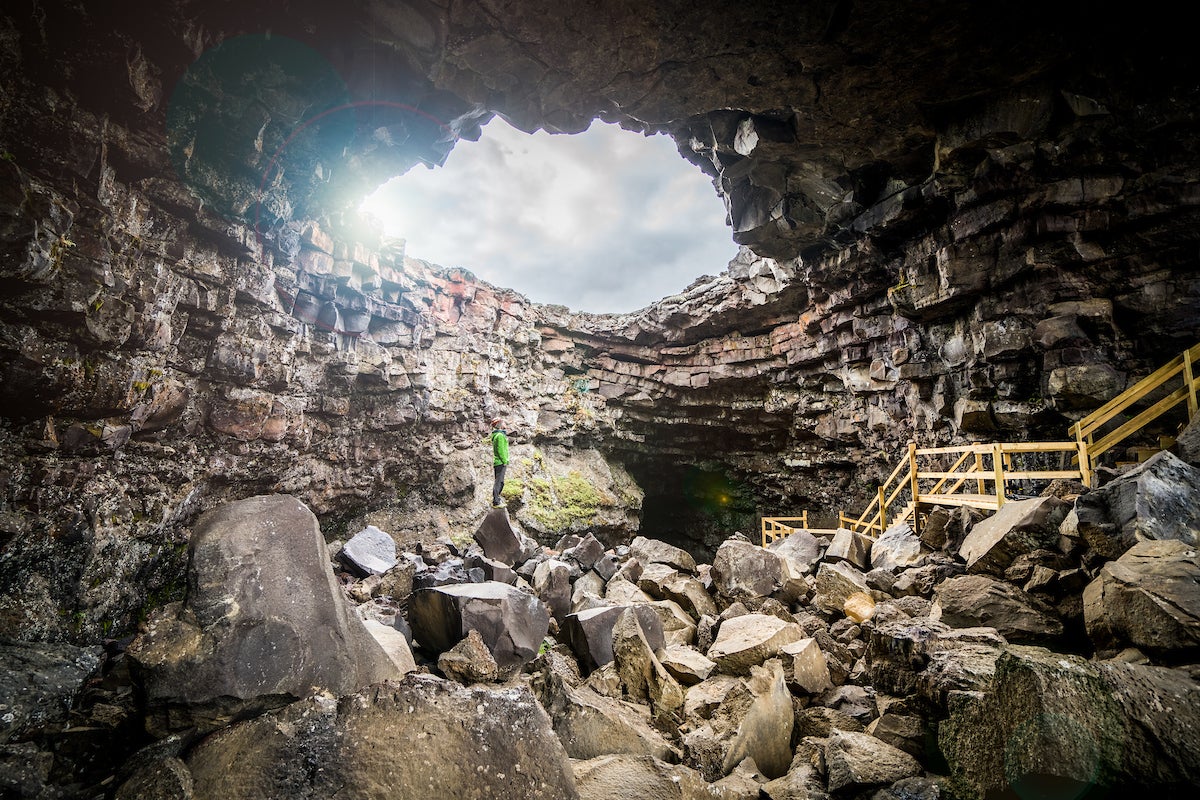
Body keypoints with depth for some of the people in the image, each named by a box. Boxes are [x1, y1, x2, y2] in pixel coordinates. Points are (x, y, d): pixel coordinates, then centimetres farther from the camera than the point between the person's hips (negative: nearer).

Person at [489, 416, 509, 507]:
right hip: (500, 462, -10)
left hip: (497, 462, 10)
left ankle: (496, 499, 26)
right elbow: (500, 450, -20)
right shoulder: (500, 435, -14)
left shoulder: (496, 435, 18)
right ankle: (496, 502, -9)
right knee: (499, 482, -9)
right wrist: (505, 461, -17)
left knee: (499, 482, 18)